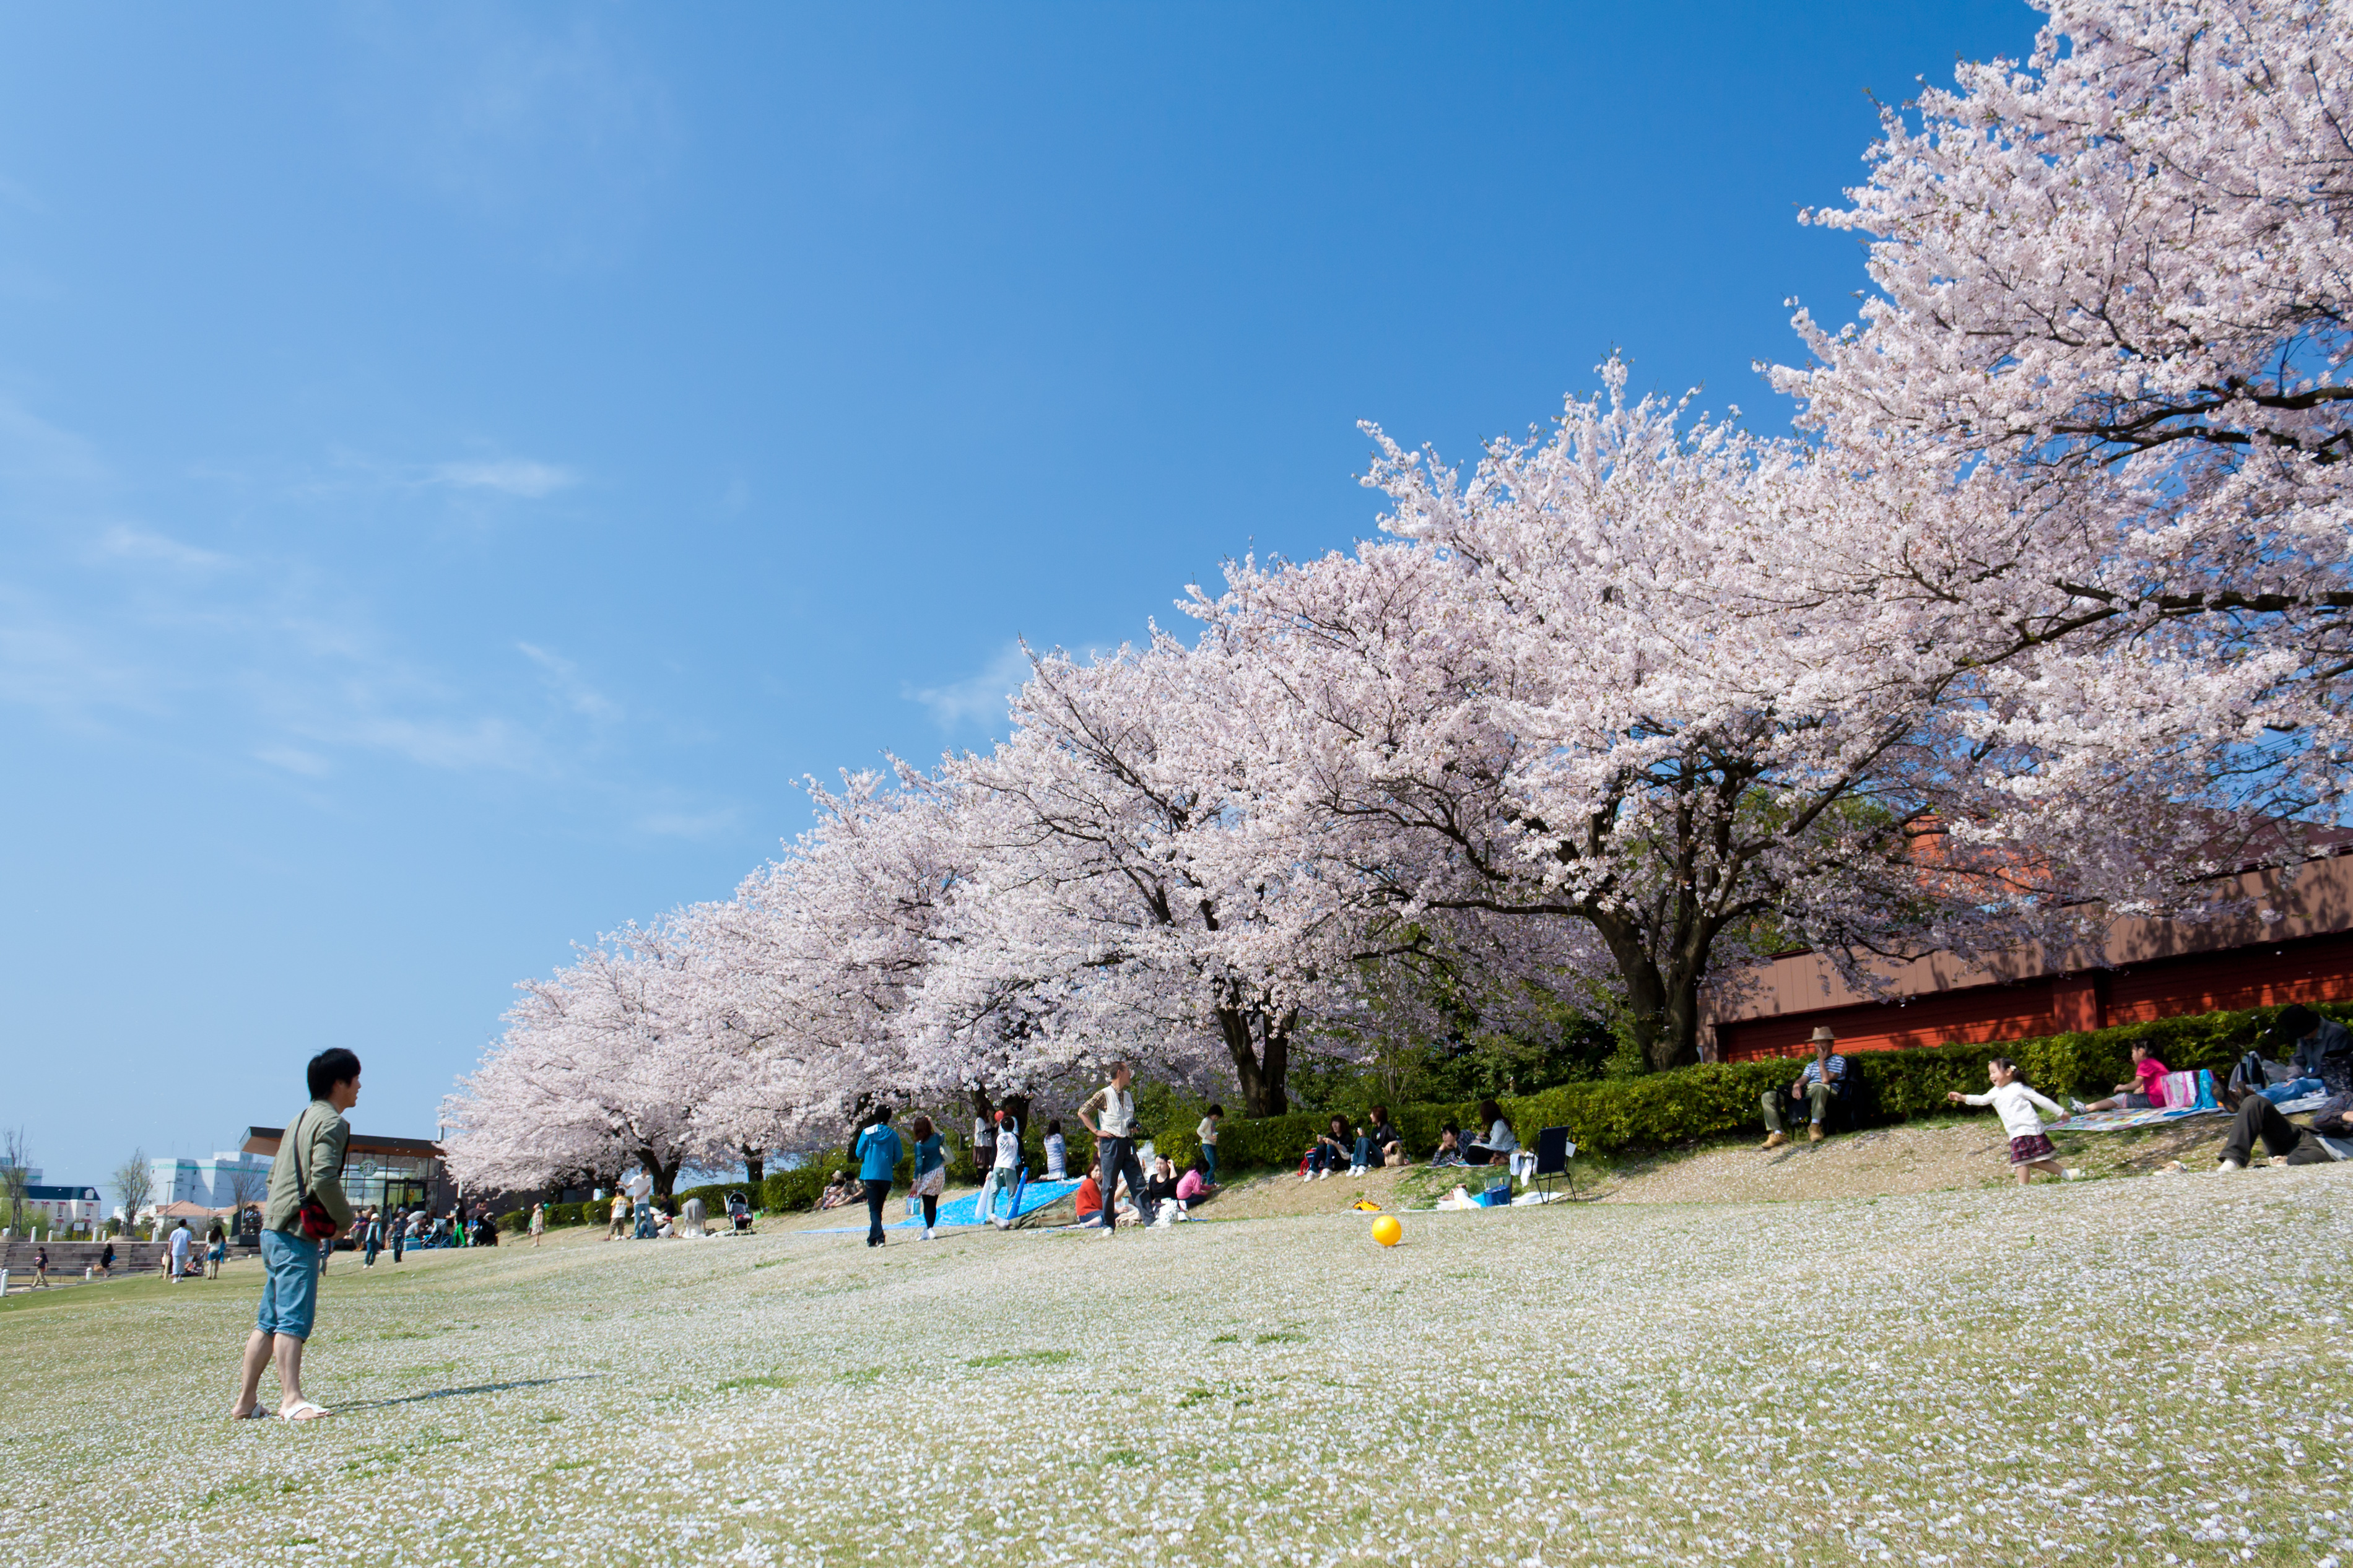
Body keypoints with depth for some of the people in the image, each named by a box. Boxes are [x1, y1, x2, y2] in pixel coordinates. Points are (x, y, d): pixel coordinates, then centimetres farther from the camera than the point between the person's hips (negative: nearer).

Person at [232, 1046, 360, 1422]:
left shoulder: (302, 1119, 20)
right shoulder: (332, 1122, -11)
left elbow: (274, 1174, 22)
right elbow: (323, 1179, -21)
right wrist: (344, 1218, -8)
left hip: (273, 1228, 10)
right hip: (297, 1233, -10)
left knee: (269, 1320, 14)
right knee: (294, 1320, -11)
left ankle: (245, 1401, 19)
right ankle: (291, 1401, -14)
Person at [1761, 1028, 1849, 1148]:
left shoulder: (1838, 1060, 11)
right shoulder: (1812, 1065, 32)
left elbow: (1826, 1080, -7)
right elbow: (1803, 1079, 13)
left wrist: (1821, 1060, 2)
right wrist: (1797, 1085, -10)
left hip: (1829, 1094, -7)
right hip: (1805, 1094, 7)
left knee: (1818, 1088, -46)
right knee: (1767, 1096, -8)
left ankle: (1815, 1126, -37)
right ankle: (1778, 1133, -18)